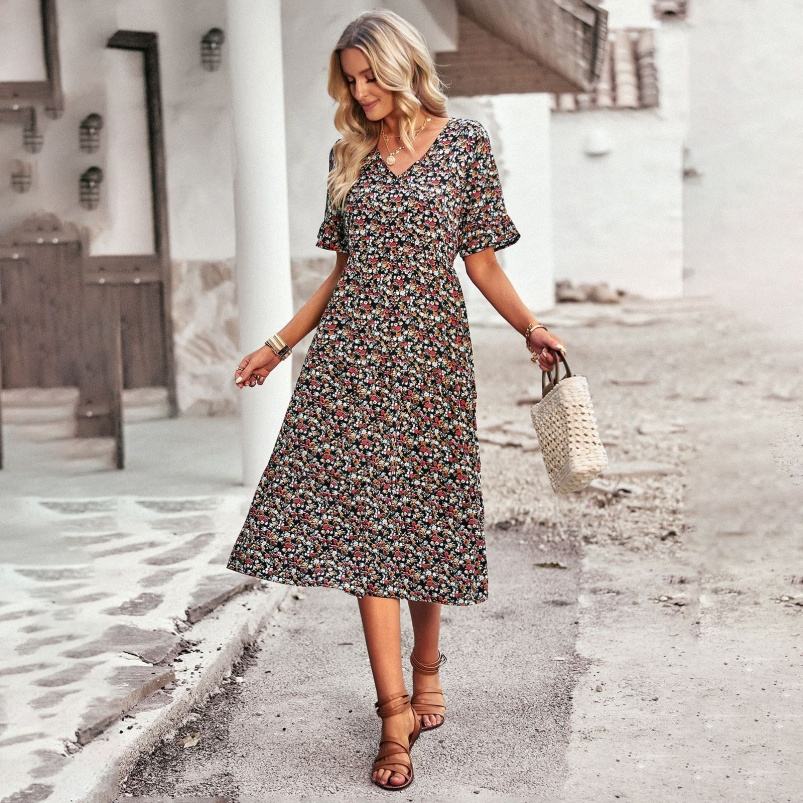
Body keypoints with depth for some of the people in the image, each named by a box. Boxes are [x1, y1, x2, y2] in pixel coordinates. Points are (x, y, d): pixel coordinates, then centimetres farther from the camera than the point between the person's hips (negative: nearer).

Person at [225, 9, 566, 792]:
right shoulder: (348, 155, 10)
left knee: (423, 518, 4)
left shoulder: (465, 142, 2)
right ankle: (396, 715, -3)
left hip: (430, 351, -2)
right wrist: (279, 344, 15)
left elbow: (481, 264, 3)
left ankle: (425, 664, 30)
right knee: (364, 520, -6)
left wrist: (531, 327, -12)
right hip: (354, 352, 2)